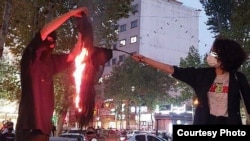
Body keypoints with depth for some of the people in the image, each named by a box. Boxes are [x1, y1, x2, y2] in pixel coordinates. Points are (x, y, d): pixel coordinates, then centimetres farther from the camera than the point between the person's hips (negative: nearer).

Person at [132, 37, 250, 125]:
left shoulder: (237, 78, -2)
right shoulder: (202, 74, 1)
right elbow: (172, 69, -1)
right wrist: (144, 59, -4)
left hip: (229, 122, -1)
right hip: (205, 121, 2)